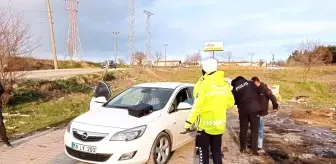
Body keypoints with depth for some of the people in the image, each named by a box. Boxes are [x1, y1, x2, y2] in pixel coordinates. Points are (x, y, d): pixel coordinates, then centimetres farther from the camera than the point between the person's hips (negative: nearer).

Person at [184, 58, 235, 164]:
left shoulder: (204, 84, -17)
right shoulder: (225, 84, 2)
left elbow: (197, 106, -20)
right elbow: (230, 103, 10)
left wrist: (189, 122, -14)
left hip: (206, 124, -5)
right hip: (219, 124, 5)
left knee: (204, 151, 10)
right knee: (217, 150, 18)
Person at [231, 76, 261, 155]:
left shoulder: (234, 89, 5)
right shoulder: (250, 83, 3)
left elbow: (235, 101, 12)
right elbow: (258, 92, 6)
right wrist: (258, 105, 18)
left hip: (243, 110, 1)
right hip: (254, 108, -1)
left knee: (243, 129, 15)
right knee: (254, 130, 8)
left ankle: (243, 148, 23)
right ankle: (254, 149, 10)